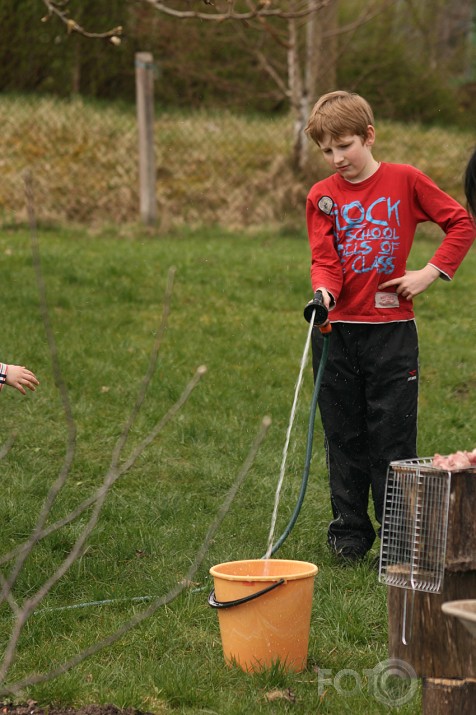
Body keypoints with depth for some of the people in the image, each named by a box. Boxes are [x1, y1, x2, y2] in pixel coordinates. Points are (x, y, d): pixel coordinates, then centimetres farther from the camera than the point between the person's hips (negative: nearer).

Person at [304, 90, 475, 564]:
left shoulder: (405, 180, 0)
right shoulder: (322, 197, 4)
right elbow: (324, 260, -3)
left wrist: (432, 271, -5)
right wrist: (324, 292, -23)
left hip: (391, 330, -2)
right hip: (337, 332, 2)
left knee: (393, 438, 0)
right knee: (344, 438, 8)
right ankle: (349, 533, 18)